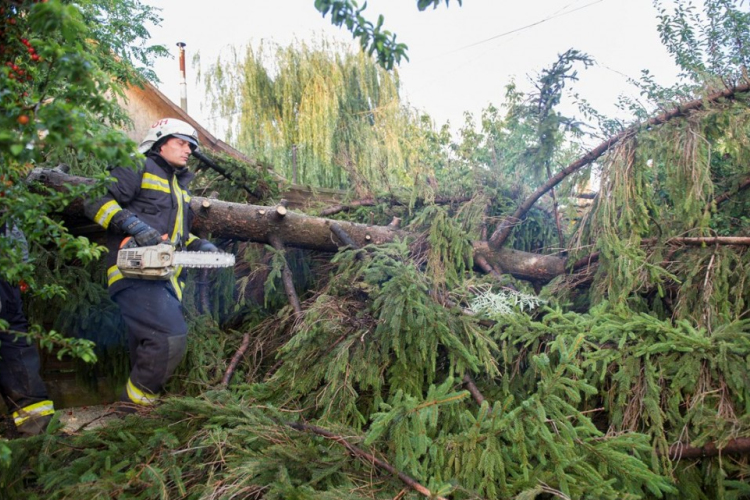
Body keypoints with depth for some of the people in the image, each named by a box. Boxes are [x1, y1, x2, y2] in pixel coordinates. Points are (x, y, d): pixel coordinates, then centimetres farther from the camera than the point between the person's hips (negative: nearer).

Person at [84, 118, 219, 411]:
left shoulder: (180, 187, 28)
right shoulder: (137, 168, 2)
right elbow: (97, 201, -9)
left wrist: (200, 246, 14)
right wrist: (133, 224, -22)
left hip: (166, 279, 9)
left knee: (150, 351, 10)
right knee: (171, 336, -22)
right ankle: (134, 403, -8)